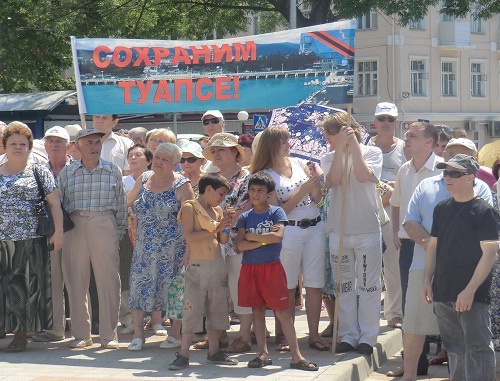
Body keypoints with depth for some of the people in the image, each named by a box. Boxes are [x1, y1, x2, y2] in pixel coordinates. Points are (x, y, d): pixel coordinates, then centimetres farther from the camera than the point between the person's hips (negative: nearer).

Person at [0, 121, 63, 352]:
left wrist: (58, 231, -6)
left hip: (29, 241, -2)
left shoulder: (39, 173, 5)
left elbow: (54, 203, 3)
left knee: (24, 287, -1)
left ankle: (21, 335, 5)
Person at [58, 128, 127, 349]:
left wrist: (120, 232, 1)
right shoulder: (67, 172, 7)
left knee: (108, 281, -3)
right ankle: (81, 335, 13)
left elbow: (121, 205, 6)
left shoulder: (113, 171, 5)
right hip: (75, 228, 1)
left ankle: (109, 335, 5)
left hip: (104, 226, -1)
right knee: (76, 281, 4)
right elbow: (59, 204, 8)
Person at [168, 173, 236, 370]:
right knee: (192, 308, -8)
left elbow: (223, 240, 15)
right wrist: (216, 227, -14)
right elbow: (189, 237, -16)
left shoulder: (218, 210, 12)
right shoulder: (190, 207, -5)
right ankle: (183, 355, -5)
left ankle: (214, 351, 18)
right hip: (197, 265, -6)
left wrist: (226, 224, -2)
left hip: (218, 264, 6)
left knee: (217, 308, 9)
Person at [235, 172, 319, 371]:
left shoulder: (276, 212, 0)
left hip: (271, 267, -3)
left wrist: (252, 236, -8)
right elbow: (240, 245, -3)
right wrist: (265, 239, -12)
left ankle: (296, 356, -6)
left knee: (282, 312, -5)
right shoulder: (245, 217, 8)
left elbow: (278, 236, -16)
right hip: (250, 269, 4)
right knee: (257, 311, 8)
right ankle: (263, 354, 15)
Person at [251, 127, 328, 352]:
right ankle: (284, 336, 6)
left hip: (315, 228, 4)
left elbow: (317, 199, 12)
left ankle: (314, 335, 8)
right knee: (287, 286, -1)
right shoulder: (266, 174, -2)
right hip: (289, 230, -4)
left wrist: (315, 183, -8)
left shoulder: (299, 163, 9)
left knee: (314, 284, 3)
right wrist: (302, 191, -15)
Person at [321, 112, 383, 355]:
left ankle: (367, 337, 8)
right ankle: (348, 336, 15)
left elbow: (363, 176, -17)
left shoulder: (372, 152, 1)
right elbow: (334, 179, -12)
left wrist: (353, 143, -15)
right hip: (338, 231, 3)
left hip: (367, 230, -3)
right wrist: (342, 145, -13)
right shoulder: (329, 158, 8)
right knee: (344, 286, 8)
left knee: (368, 285, 1)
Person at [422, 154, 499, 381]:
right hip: (443, 293, 7)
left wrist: (470, 290, -18)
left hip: (473, 295, -7)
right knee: (454, 349, 14)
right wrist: (427, 281, 10)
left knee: (477, 348, -7)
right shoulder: (441, 209, 12)